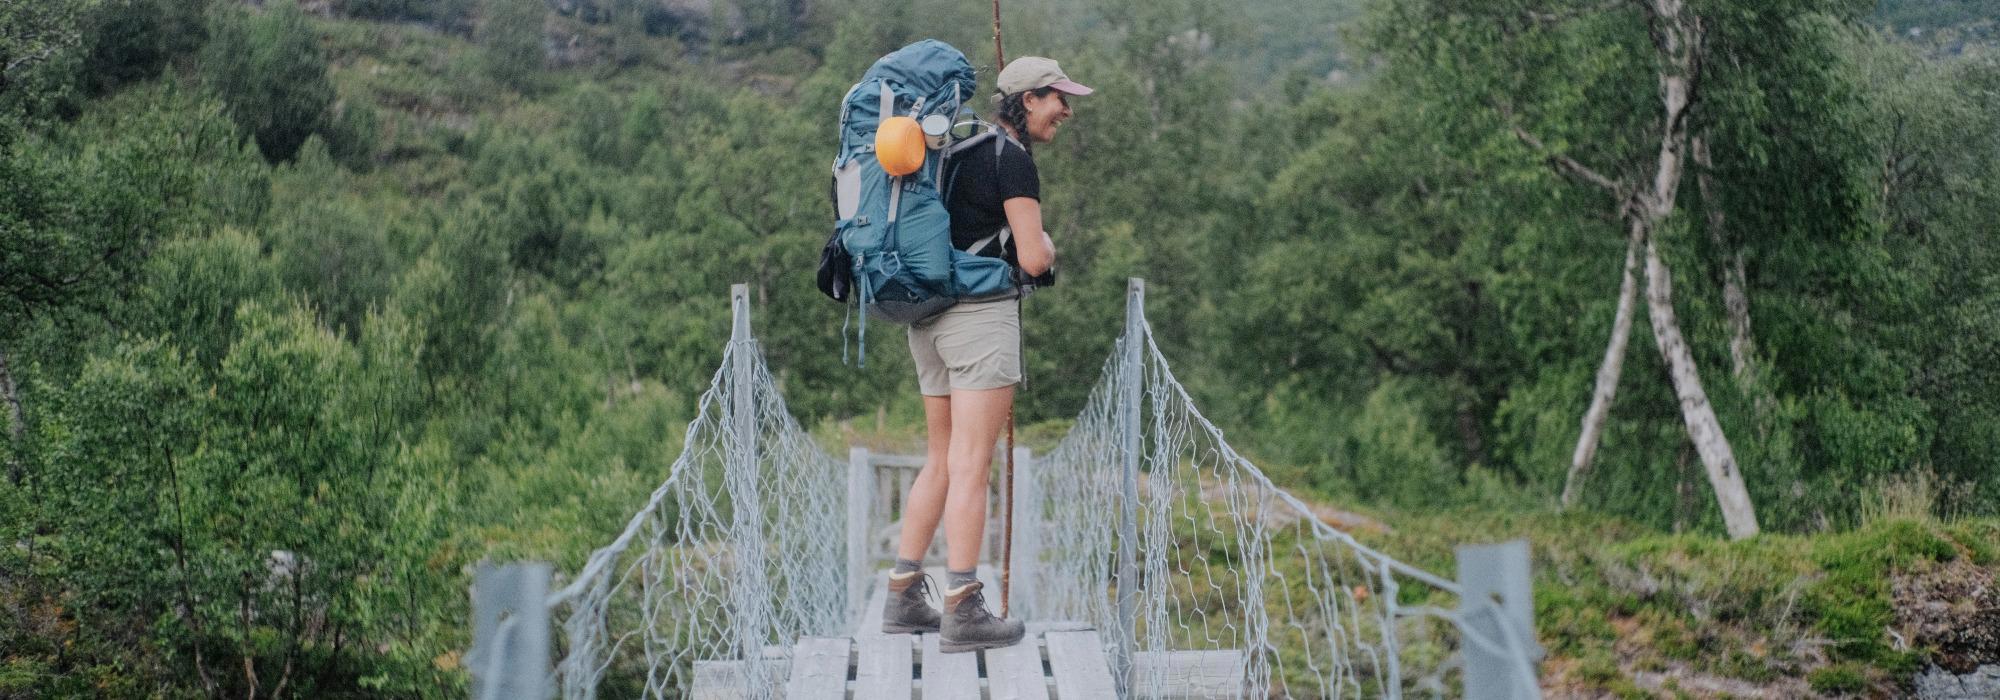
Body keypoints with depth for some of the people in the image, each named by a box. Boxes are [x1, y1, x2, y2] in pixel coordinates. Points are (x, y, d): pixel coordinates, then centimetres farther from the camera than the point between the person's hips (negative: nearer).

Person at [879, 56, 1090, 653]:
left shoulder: (961, 150, 17)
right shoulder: (1013, 159, -10)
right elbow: (1033, 260, -14)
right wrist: (1046, 246, 7)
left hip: (928, 314, 9)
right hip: (981, 313, -9)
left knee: (941, 462, 14)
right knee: (970, 467, -9)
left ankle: (903, 598, 14)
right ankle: (963, 613, -9)